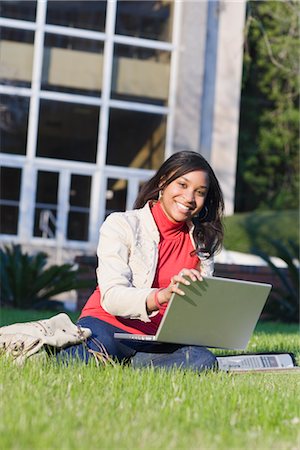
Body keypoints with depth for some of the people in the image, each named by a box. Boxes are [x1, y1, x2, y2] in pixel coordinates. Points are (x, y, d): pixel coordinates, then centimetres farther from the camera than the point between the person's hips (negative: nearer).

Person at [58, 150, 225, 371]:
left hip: (158, 341, 4)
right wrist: (162, 296, -35)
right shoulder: (121, 225, -2)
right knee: (100, 345, -42)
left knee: (203, 360, -31)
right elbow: (111, 297, -16)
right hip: (108, 325, -4)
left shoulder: (201, 243, 12)